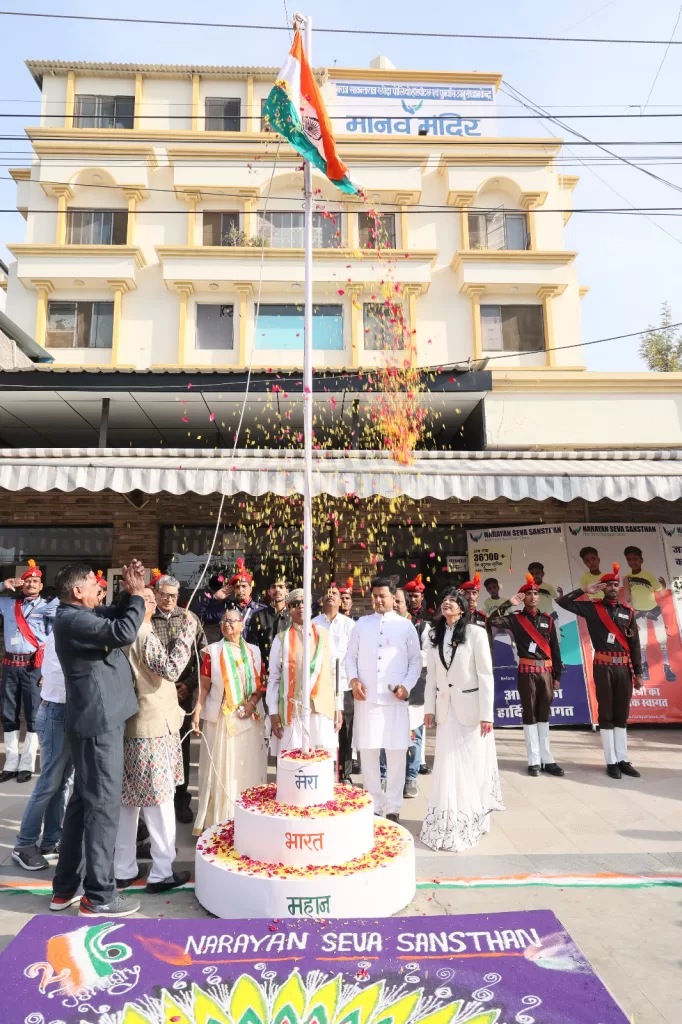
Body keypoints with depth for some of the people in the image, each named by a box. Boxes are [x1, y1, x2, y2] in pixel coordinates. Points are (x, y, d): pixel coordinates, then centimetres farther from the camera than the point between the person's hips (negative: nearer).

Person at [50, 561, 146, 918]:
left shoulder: (79, 615, 11)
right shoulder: (72, 619, -20)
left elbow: (115, 618, 20)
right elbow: (124, 632, -30)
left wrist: (130, 594, 2)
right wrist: (137, 594, -16)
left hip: (95, 719, 10)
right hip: (99, 721, -10)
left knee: (83, 801, 17)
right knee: (103, 805, -2)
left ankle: (66, 887, 28)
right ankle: (99, 896, 8)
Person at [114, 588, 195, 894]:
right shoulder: (145, 634, -18)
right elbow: (172, 668, -25)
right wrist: (186, 627, -21)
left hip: (128, 725, 9)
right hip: (152, 728, -9)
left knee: (128, 800, 15)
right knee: (159, 800, 2)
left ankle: (123, 870, 25)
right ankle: (161, 872, 11)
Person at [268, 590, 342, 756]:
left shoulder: (325, 636, 8)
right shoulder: (281, 639, 4)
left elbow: (335, 673, 9)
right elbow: (273, 678, 5)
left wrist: (338, 708, 6)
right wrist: (273, 712, -1)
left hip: (322, 709, 1)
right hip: (292, 710, -1)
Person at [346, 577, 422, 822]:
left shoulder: (406, 625, 5)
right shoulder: (361, 623, 8)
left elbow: (416, 660, 6)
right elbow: (351, 656, 10)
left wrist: (407, 685, -7)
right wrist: (353, 679, -6)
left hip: (395, 699, -1)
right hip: (366, 698, 1)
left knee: (396, 753, 2)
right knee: (368, 753, 6)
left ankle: (393, 807, 15)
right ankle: (374, 805, 20)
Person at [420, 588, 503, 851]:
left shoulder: (475, 634, -10)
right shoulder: (433, 636, 5)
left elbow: (486, 676, -11)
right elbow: (431, 675, 8)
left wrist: (486, 714, -13)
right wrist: (429, 708, 5)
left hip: (470, 706, -4)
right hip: (445, 707, 4)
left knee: (472, 764, 4)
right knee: (448, 765, 7)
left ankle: (472, 820, 22)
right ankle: (449, 822, 21)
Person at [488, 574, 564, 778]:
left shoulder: (548, 620, 8)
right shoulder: (515, 619, 0)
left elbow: (555, 649, 9)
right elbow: (492, 621, -15)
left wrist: (557, 675, 6)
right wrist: (508, 604, -14)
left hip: (546, 671, 3)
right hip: (527, 672, -3)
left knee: (544, 715, 9)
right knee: (529, 715, 3)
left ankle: (547, 759, 15)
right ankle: (534, 761, 7)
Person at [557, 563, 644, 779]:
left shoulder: (627, 611, 9)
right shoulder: (592, 608, 1)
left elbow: (634, 644, 8)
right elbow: (562, 602, -5)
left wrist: (638, 673, 5)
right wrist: (584, 590, -7)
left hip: (624, 667, 3)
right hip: (603, 667, -3)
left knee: (622, 714, 9)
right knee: (606, 714, 2)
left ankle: (623, 760, 16)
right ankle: (611, 762, 7)